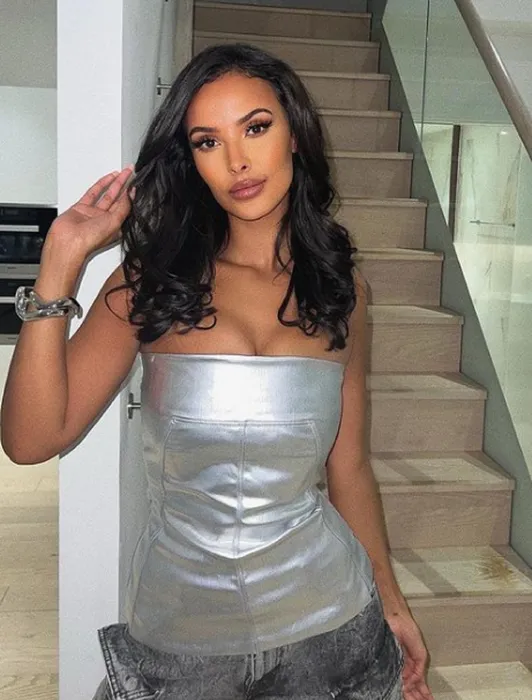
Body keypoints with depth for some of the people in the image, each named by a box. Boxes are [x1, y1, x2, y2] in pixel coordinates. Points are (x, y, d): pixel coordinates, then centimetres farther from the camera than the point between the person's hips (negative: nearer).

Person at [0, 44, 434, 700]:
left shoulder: (339, 290, 0)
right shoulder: (152, 281, -6)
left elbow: (348, 468, 6)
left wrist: (391, 604, 11)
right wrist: (61, 265, -18)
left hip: (327, 622, 2)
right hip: (174, 631, -1)